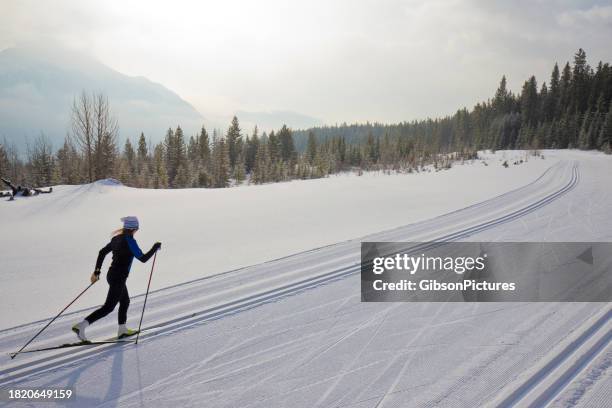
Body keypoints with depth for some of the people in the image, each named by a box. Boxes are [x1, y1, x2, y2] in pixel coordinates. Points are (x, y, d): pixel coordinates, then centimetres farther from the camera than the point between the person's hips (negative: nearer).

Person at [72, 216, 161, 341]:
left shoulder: (117, 238, 7)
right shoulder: (129, 240, -18)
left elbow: (102, 252, 12)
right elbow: (143, 258, -17)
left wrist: (96, 272, 17)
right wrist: (155, 247, -4)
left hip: (111, 275, 9)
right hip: (118, 279, -9)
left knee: (125, 301, 24)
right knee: (108, 307, -3)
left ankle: (122, 330, 32)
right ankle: (81, 326, -10)